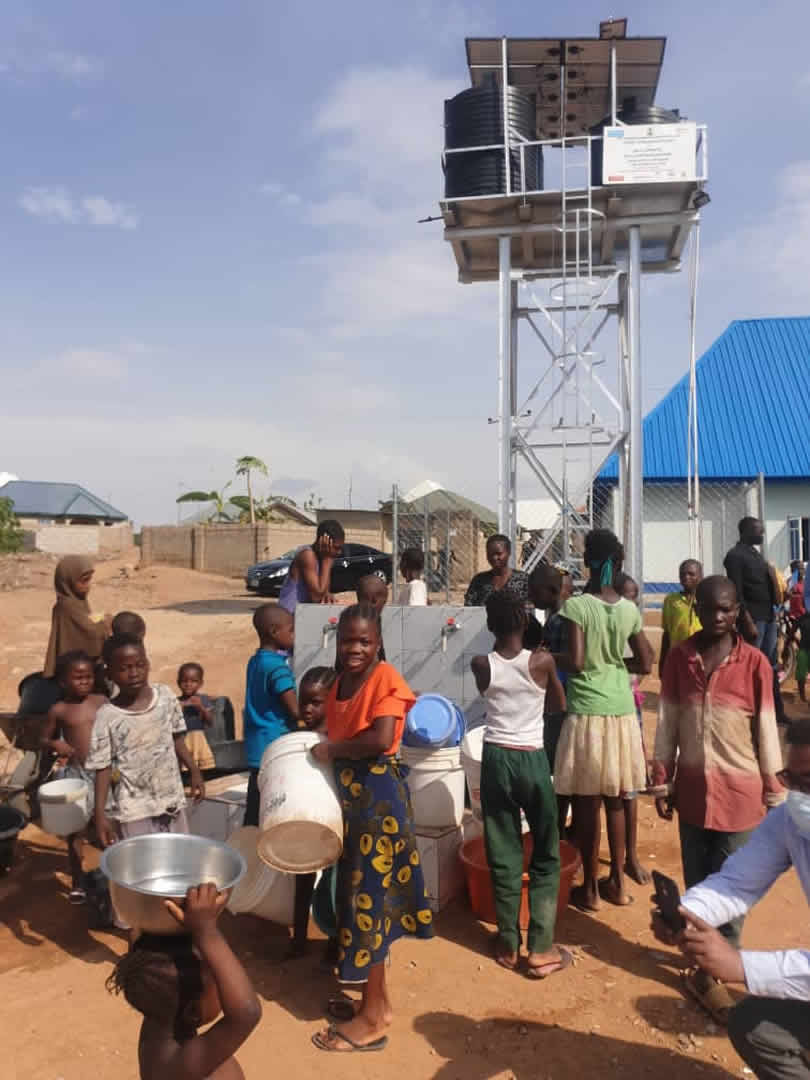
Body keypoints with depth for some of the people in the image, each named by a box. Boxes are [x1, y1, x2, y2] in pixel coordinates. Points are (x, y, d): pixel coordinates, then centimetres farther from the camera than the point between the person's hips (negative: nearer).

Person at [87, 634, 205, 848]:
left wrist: (194, 771, 8)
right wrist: (100, 814, -11)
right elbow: (102, 768, -9)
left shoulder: (165, 695, -5)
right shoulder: (107, 716, -14)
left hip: (172, 799, 4)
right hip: (133, 810, -3)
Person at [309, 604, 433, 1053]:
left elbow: (381, 738, -26)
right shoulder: (338, 684, 10)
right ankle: (378, 999, 32)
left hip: (379, 794, -8)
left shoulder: (386, 677, -15)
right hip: (348, 792, 9)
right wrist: (321, 753, 0)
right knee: (359, 893, 16)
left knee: (369, 894, 0)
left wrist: (332, 750, -15)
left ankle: (372, 1018, 15)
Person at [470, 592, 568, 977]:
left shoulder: (481, 665, -7)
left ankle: (508, 945, 23)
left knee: (503, 856, 13)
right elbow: (559, 707, 5)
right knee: (546, 857, 12)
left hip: (495, 760, 2)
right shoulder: (542, 661, -10)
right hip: (532, 761, -2)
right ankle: (541, 950, 13)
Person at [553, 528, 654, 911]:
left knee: (587, 803, 6)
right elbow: (645, 664, 7)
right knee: (614, 799, 17)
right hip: (622, 712, 5)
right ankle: (617, 881, 28)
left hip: (587, 713, -5)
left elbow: (576, 662, -18)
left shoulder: (576, 606, -13)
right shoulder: (629, 609, 2)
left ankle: (590, 888, 17)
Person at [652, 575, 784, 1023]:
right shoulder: (679, 657, -5)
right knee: (697, 883, 15)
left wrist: (775, 793, -1)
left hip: (739, 792, -2)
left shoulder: (754, 663, -11)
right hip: (692, 788, 3)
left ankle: (711, 970, 21)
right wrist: (661, 780, 2)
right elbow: (668, 722, 1)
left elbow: (766, 730, -4)